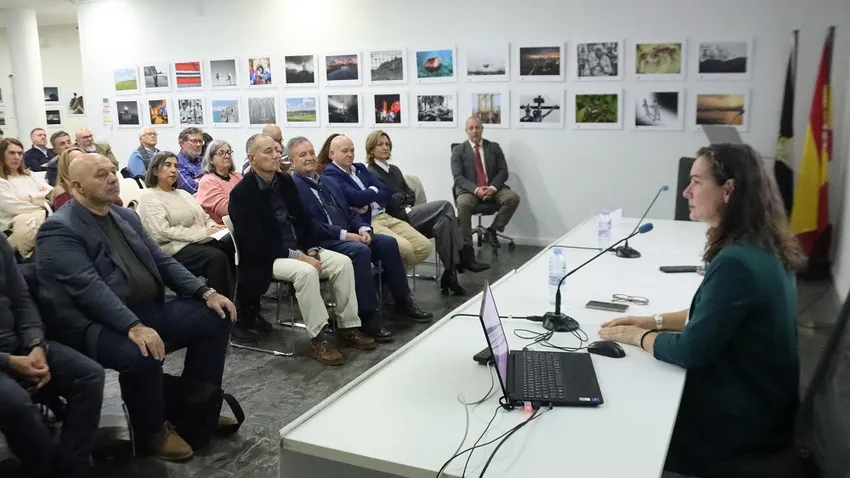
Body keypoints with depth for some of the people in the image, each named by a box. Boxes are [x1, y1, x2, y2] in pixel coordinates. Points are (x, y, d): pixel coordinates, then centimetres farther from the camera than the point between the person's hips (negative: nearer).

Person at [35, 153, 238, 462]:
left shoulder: (126, 216, 15)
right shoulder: (59, 229, -10)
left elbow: (162, 261, 14)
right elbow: (88, 287, -23)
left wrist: (206, 292, 0)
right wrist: (134, 326, -34)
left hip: (150, 311, 9)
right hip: (97, 324, -8)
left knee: (216, 315, 1)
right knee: (142, 353, -36)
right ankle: (152, 431, -7)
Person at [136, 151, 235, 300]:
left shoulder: (182, 193, 23)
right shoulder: (149, 200, -3)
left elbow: (204, 218, 21)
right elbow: (163, 232, -16)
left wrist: (214, 228, -5)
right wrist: (203, 233, -18)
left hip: (201, 240, 8)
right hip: (174, 249, -8)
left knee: (231, 243, -20)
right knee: (216, 257, -32)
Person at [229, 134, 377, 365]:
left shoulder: (286, 181, 9)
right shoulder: (242, 192, -13)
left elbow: (302, 219, 14)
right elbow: (254, 242, -20)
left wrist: (312, 249, -4)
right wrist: (296, 255, -23)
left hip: (299, 250, 7)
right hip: (265, 259, -7)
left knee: (343, 262, -12)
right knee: (306, 271, -35)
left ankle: (349, 327, -5)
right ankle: (318, 339, -25)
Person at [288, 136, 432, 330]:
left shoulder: (327, 182, 23)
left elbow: (349, 211, 20)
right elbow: (308, 225, -16)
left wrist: (363, 229, -2)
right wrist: (345, 234, -19)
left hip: (349, 236, 8)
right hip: (321, 242, -8)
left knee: (388, 242, -10)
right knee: (361, 250, -33)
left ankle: (403, 301, -1)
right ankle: (367, 315, -26)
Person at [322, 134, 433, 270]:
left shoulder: (360, 168, 22)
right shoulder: (330, 175, -4)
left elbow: (385, 192, 12)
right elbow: (356, 198, -17)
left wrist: (368, 203, -8)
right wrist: (374, 191, 4)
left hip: (384, 216, 8)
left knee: (425, 247, -6)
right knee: (405, 249, -28)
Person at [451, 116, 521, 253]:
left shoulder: (494, 147, 10)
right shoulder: (458, 150, 4)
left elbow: (503, 172, 3)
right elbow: (458, 177, -6)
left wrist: (492, 188, -17)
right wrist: (476, 190, -22)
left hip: (493, 188, 3)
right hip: (469, 190, -2)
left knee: (513, 198, -26)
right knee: (463, 205, -36)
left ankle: (492, 230, -11)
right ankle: (466, 246, -26)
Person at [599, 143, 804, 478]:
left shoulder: (737, 262, -29)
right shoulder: (763, 249, 2)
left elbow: (690, 351, -24)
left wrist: (637, 336, -8)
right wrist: (653, 322, 6)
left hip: (736, 424, -8)